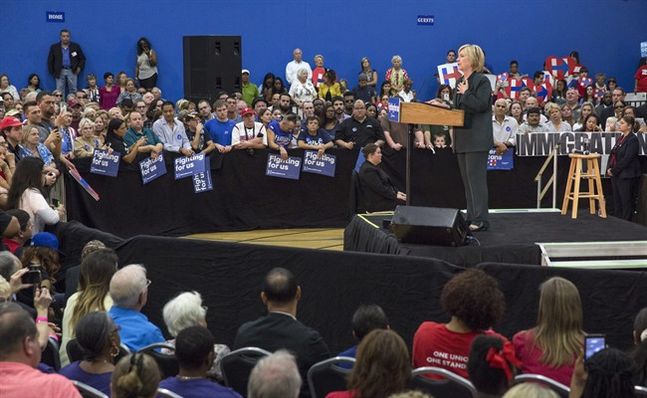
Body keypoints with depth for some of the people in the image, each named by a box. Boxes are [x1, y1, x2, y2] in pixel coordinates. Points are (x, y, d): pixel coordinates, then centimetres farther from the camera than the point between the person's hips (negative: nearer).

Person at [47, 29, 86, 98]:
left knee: (73, 90, -1)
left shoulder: (76, 46, 8)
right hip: (60, 72, 0)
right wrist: (52, 72, 3)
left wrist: (79, 68, -2)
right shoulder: (54, 47, 8)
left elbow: (82, 59, 12)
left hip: (72, 71, 0)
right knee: (60, 92, -2)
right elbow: (50, 61, 10)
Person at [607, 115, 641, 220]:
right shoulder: (620, 138, 15)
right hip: (616, 175, 9)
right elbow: (613, 154, 17)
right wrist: (609, 168, 1)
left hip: (627, 175, -9)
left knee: (626, 201, -3)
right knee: (617, 200, 12)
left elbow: (627, 159, -18)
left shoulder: (633, 140, -12)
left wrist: (614, 170, -15)